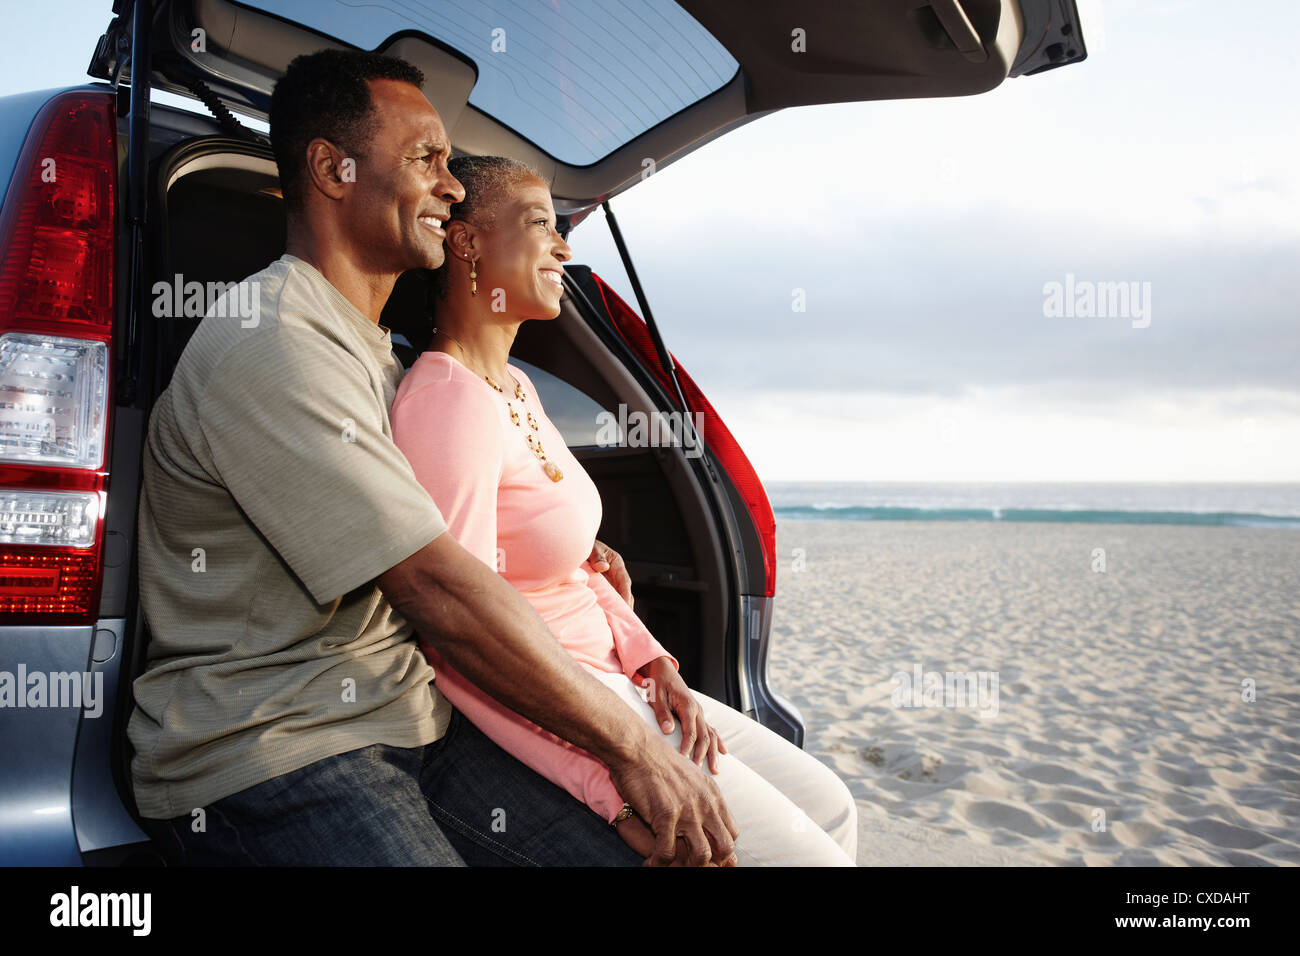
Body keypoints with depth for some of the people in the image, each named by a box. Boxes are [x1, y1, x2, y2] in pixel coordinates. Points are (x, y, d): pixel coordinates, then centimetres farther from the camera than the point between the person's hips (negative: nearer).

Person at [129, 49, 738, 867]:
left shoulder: (378, 353, 17)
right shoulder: (269, 347, -17)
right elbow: (435, 588, -21)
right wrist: (630, 744, -15)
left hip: (408, 712, 9)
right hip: (264, 757, -8)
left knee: (671, 845, -5)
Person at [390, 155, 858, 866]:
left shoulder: (515, 388, 9)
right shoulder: (448, 400, -22)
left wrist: (651, 660, 1)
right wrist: (624, 797, -26)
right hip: (535, 718, -9)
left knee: (829, 808, 12)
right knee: (805, 855, -9)